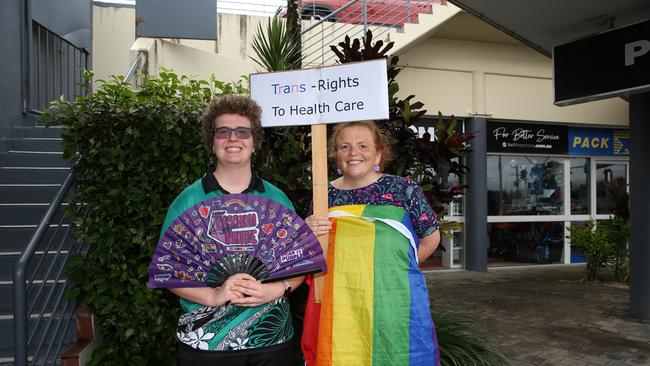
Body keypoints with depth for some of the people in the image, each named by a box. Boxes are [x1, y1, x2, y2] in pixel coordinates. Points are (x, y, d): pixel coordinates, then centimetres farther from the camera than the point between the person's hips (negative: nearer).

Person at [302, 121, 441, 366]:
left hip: (395, 307, -1)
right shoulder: (325, 196, 5)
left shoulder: (404, 189, -1)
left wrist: (394, 267, 4)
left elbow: (430, 238, 8)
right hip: (339, 311, 2)